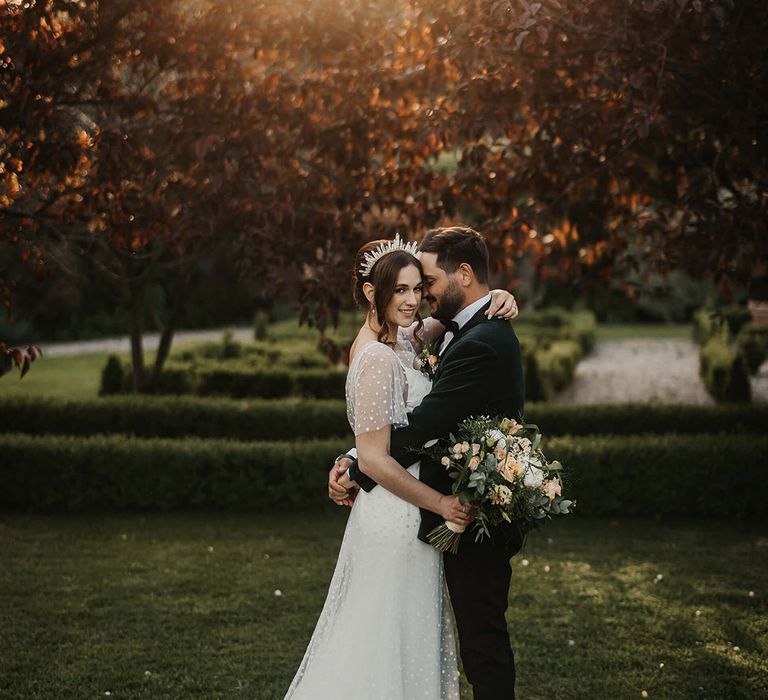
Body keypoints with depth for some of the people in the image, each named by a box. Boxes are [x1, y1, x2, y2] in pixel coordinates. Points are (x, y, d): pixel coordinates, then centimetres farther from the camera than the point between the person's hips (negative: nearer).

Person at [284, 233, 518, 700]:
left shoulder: (402, 340, 5)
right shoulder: (378, 359, -21)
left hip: (397, 514, 9)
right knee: (389, 640, 3)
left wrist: (496, 296, -4)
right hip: (398, 517, -9)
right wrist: (440, 503, -17)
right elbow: (375, 457, -23)